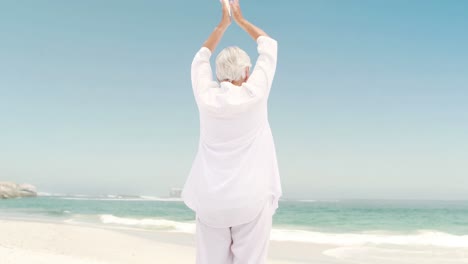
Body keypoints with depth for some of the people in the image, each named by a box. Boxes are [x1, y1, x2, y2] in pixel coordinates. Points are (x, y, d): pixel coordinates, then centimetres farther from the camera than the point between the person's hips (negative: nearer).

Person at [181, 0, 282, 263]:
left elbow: (201, 58, 21)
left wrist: (223, 23, 27)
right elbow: (270, 46, 10)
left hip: (211, 201, 3)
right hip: (251, 199, -3)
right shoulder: (254, 94, -5)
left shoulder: (206, 96, 0)